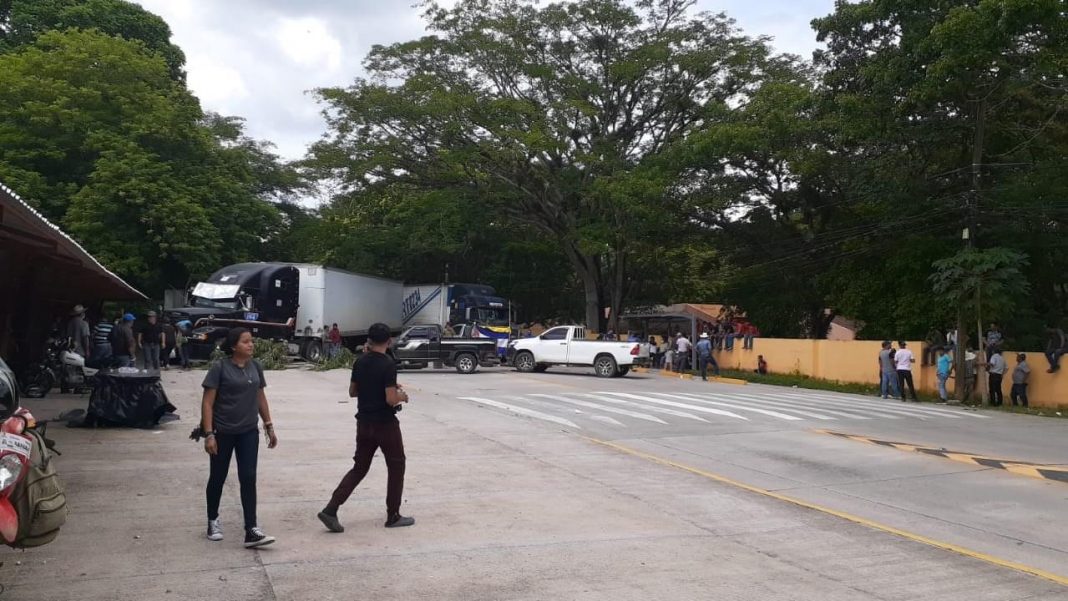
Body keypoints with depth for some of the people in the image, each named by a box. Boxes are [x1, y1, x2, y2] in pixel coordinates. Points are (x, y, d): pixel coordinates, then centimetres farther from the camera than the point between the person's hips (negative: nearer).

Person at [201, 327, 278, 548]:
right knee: (218, 478, 12)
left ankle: (251, 530, -3)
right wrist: (208, 434, -19)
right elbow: (207, 403, -13)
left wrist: (269, 426, 12)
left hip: (249, 432, 4)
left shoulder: (255, 366, 3)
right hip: (223, 432, -3)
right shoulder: (220, 368, -12)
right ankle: (213, 521, 34)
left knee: (248, 478, -3)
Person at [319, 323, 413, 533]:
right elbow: (391, 399, -22)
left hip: (364, 424, 6)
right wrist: (401, 396, -1)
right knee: (396, 467, 11)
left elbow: (352, 392, 13)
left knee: (359, 468, 13)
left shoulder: (360, 362, 4)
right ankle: (393, 516, 16)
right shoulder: (388, 365, -17)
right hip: (385, 424, -6)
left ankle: (331, 510, 0)